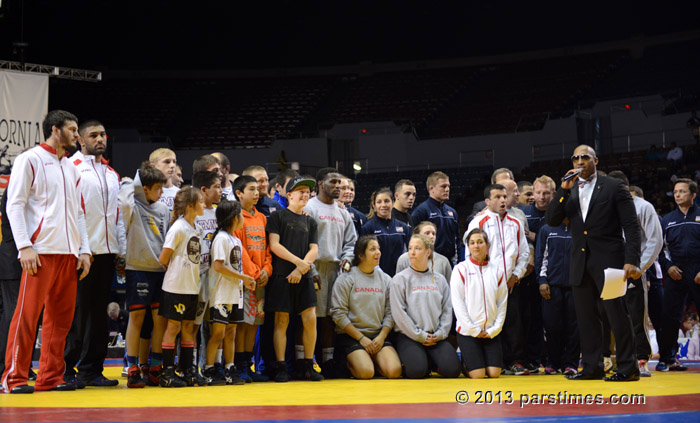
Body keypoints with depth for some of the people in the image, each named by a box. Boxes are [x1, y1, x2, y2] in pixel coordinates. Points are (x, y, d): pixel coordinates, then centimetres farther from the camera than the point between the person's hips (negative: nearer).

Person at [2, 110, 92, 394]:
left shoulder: (71, 169, 21)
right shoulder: (30, 160, 1)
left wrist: (84, 250, 11)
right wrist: (25, 246, -14)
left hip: (68, 254, 7)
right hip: (40, 252, -6)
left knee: (61, 317, 5)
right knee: (27, 315, -7)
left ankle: (50, 377, 10)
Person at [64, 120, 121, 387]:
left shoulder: (112, 174, 19)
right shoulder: (72, 168, -3)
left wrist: (119, 250, 16)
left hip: (106, 250, 7)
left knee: (99, 312, 8)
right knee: (77, 310, -4)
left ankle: (91, 369, 14)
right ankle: (64, 369, 4)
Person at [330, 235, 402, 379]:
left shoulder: (385, 279, 12)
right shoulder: (346, 278, -2)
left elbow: (390, 312, 9)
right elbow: (338, 314, -7)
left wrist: (382, 336, -7)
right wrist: (361, 338, -12)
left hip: (379, 335, 4)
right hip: (350, 335, -4)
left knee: (394, 371, -21)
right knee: (366, 372, -26)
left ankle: (373, 361, 11)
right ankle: (349, 363, 8)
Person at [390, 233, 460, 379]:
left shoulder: (439, 279, 13)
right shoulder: (400, 279, 1)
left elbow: (447, 310, 11)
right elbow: (399, 313, -7)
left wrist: (440, 334, -4)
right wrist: (420, 335, -11)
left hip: (437, 337, 3)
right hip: (408, 336, -3)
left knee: (452, 369, -19)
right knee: (417, 371, -28)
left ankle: (431, 361, 13)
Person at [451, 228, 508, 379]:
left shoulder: (497, 270, 7)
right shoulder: (461, 269, -2)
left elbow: (502, 303, 7)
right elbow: (457, 303, -7)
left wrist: (494, 329, -4)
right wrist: (473, 330, -10)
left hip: (491, 332, 3)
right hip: (468, 331, -3)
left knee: (494, 373, -6)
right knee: (477, 375, -11)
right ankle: (464, 362, 21)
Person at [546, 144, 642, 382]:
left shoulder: (614, 188, 1)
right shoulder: (568, 192, 14)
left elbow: (631, 227, -3)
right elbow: (552, 220, 3)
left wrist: (632, 261, -14)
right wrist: (564, 189, -7)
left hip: (608, 260, -5)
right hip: (580, 262, 5)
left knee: (617, 313, -6)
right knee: (586, 317, 7)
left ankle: (628, 368, 0)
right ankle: (592, 367, 14)